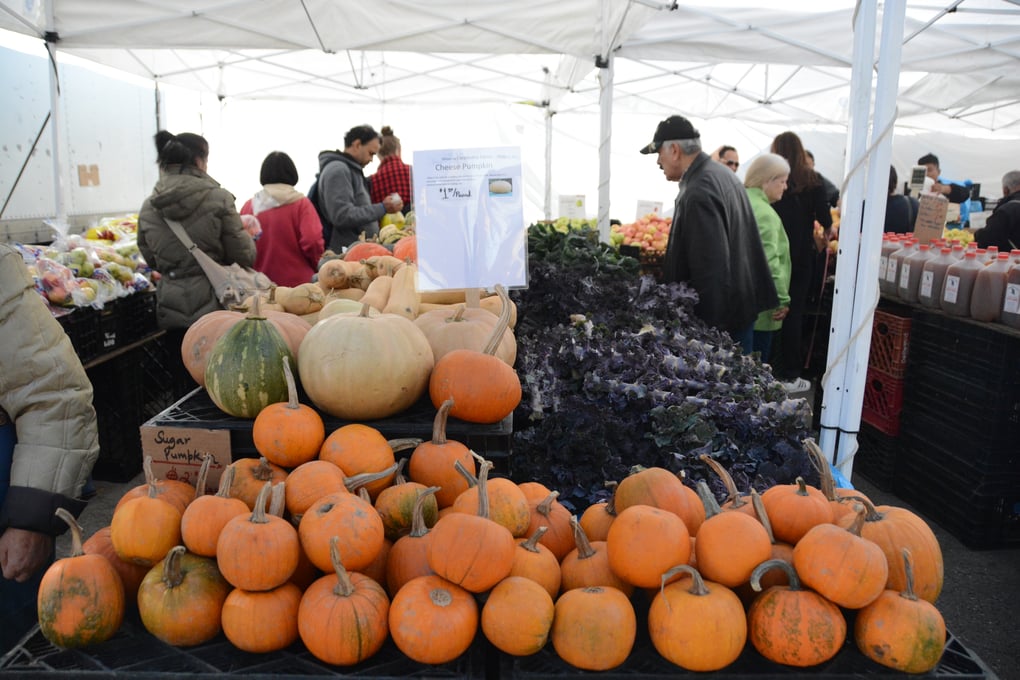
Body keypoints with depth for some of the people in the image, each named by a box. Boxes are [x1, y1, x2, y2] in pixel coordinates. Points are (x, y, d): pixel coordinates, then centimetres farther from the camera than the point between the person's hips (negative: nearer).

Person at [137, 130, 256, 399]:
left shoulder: (148, 207, 2)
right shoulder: (218, 198, -11)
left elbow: (151, 259, 12)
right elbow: (244, 256, -8)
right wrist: (246, 235, 12)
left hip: (171, 308, 4)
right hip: (213, 305, -4)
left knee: (183, 385, 13)